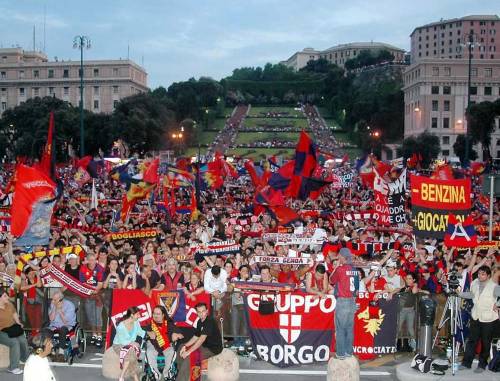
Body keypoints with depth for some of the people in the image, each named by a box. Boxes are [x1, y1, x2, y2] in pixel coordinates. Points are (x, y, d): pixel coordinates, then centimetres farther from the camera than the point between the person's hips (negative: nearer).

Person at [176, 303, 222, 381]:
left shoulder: (210, 321, -21)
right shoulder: (200, 322, 8)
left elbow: (202, 339, -30)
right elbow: (195, 337, 10)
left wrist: (189, 351, -32)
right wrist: (185, 346, -6)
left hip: (213, 349, -10)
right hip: (204, 346, 10)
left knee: (189, 357, -27)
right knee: (181, 349, 7)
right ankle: (179, 373, 12)